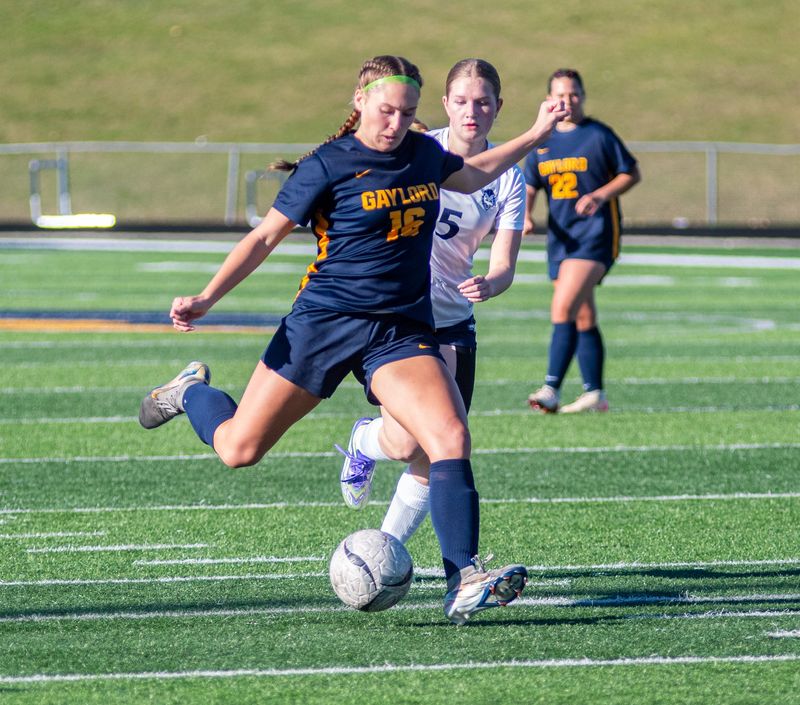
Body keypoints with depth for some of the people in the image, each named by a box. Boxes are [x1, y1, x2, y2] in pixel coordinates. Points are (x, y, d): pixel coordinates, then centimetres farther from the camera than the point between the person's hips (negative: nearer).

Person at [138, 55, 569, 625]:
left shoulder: (423, 153, 8)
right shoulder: (328, 166, -9)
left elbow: (469, 177, 32)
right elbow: (265, 237, -6)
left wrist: (534, 136, 30)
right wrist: (207, 299, -14)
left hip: (403, 331, 4)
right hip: (325, 321, -4)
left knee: (452, 439, -21)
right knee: (238, 449, 2)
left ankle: (464, 586, -23)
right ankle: (192, 391, 37)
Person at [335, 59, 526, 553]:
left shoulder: (509, 179, -1)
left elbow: (504, 267, -7)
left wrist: (488, 285, -28)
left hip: (453, 324, 3)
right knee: (406, 444, -16)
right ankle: (364, 442, 20)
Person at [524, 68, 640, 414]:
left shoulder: (599, 135, -4)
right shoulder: (542, 141, 11)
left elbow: (631, 174, 1)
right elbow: (529, 187, 18)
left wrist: (599, 195, -14)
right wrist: (526, 215, -2)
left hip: (594, 233, -6)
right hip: (560, 238, 6)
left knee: (563, 307, -20)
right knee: (583, 318, 10)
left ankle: (552, 388, -24)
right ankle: (594, 393, 17)